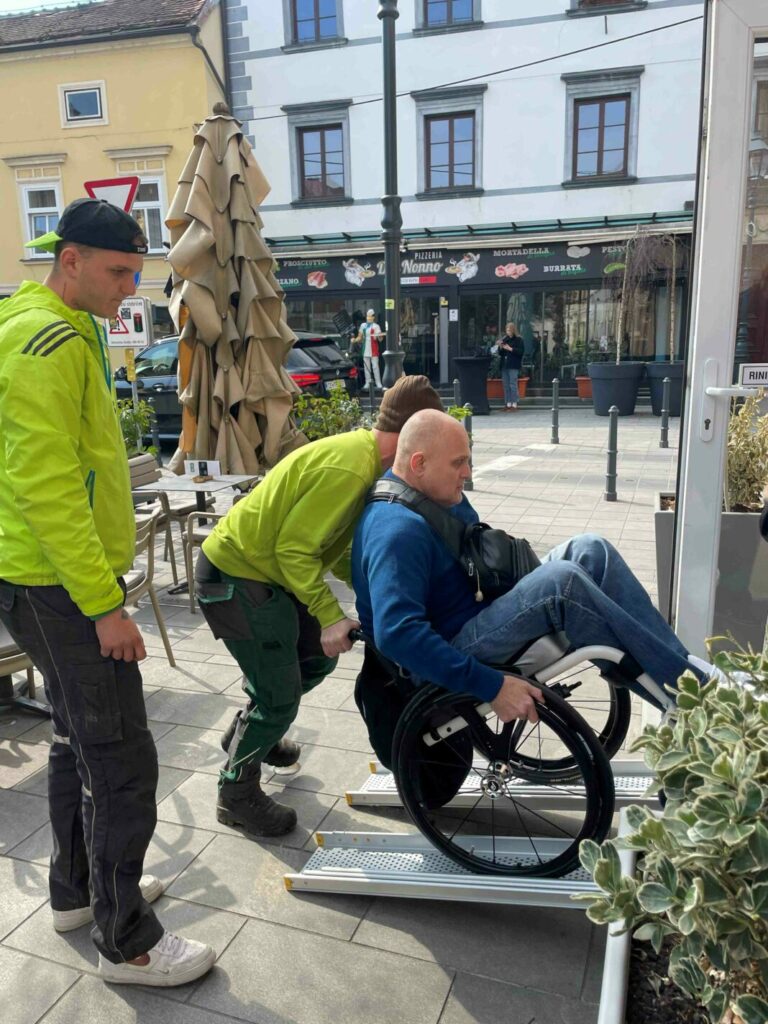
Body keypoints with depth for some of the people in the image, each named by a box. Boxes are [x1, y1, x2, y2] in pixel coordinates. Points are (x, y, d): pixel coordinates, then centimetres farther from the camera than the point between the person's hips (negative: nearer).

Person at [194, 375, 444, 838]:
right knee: (281, 695, -3)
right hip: (235, 577, -10)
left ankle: (249, 731, 42)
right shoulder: (349, 469, -29)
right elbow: (294, 548, -27)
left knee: (317, 658, 20)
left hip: (265, 568, 10)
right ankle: (237, 795, 21)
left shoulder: (364, 453, 2)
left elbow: (337, 547, 7)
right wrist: (331, 616, -26)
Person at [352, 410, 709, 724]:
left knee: (590, 550, -5)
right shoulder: (397, 531, -24)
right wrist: (492, 687, -34)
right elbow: (396, 633, -35)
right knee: (561, 582, -30)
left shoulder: (438, 496, 7)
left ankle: (680, 664, -9)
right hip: (445, 660, -10)